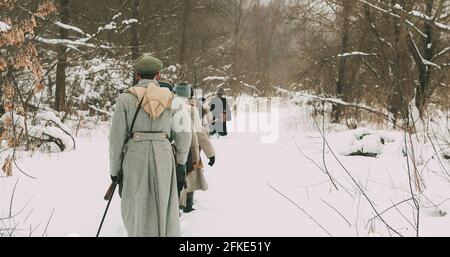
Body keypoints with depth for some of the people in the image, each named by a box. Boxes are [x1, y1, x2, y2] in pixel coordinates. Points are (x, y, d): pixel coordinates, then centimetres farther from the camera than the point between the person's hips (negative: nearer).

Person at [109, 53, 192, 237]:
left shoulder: (125, 98, 2)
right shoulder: (170, 99, 7)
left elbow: (117, 137, -1)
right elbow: (183, 132, 5)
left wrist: (115, 169, 6)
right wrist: (181, 161, 18)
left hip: (135, 158, -1)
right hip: (163, 156, 2)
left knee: (137, 209, 7)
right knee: (165, 208, 10)